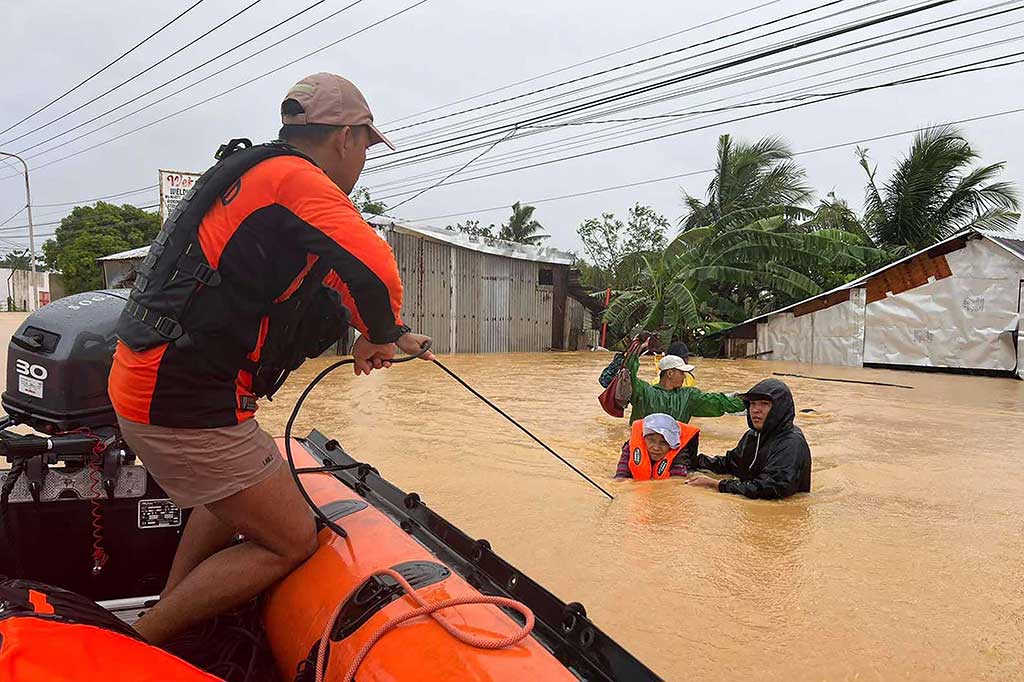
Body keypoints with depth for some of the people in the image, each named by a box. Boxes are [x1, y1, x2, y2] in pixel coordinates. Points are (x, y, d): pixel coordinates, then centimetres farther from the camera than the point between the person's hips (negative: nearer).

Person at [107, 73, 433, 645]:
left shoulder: (253, 174, 17)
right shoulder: (297, 179, -15)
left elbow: (308, 288, 24)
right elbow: (375, 274, -28)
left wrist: (390, 333, 23)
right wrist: (378, 336, -7)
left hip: (148, 381, 10)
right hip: (184, 407, -10)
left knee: (237, 496, 32)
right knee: (292, 543, 0)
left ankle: (165, 612, 35)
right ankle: (140, 647, 9)